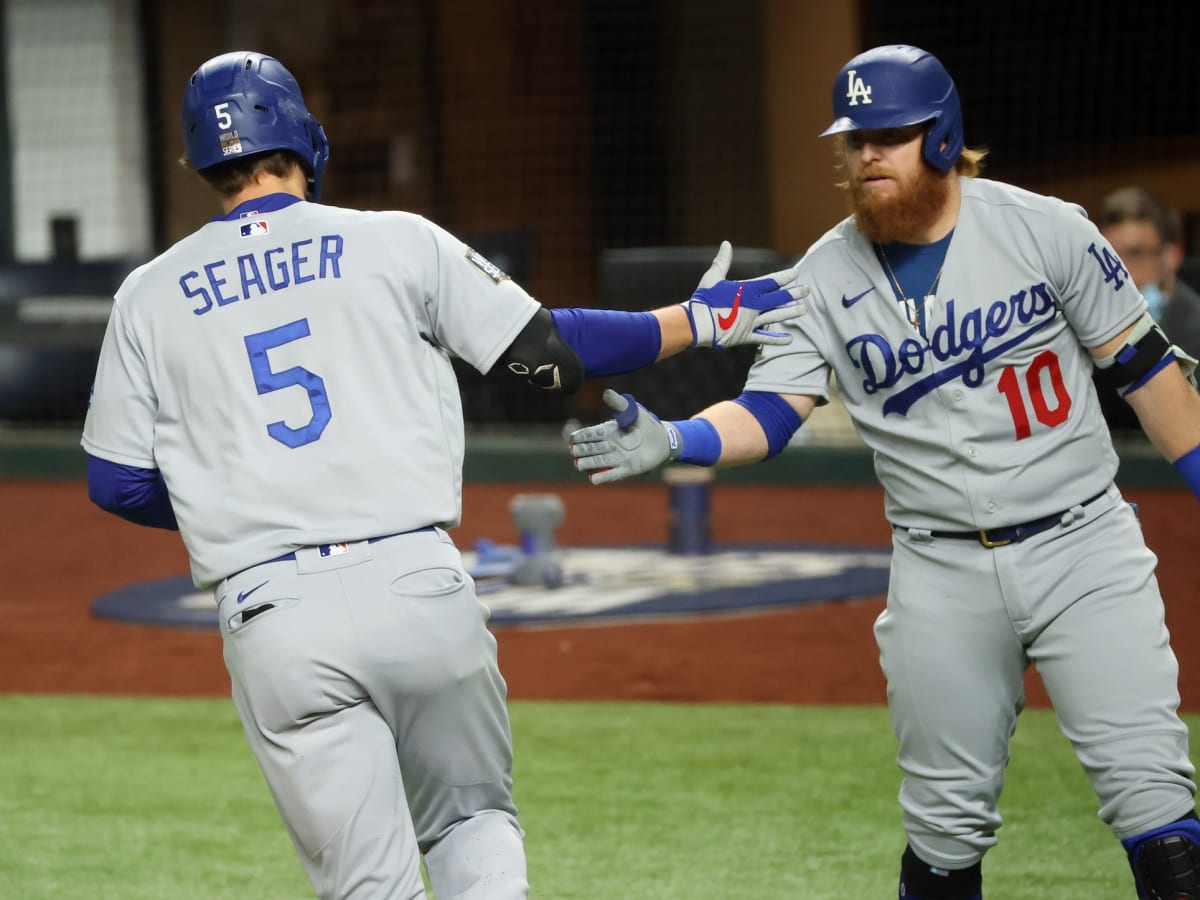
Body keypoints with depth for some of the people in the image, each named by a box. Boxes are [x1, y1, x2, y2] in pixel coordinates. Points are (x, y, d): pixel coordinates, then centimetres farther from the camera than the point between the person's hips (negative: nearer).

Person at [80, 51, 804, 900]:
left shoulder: (149, 297, 9)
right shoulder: (396, 241, 5)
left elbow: (117, 484, 10)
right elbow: (548, 353, 4)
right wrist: (701, 319, 15)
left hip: (271, 617, 0)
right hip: (418, 583, 0)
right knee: (473, 816, 20)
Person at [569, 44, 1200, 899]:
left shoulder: (1045, 228, -4)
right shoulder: (827, 276, 0)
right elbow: (771, 410, -8)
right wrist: (670, 440, -27)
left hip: (1083, 544, -2)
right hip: (943, 572, 2)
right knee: (945, 825, 6)